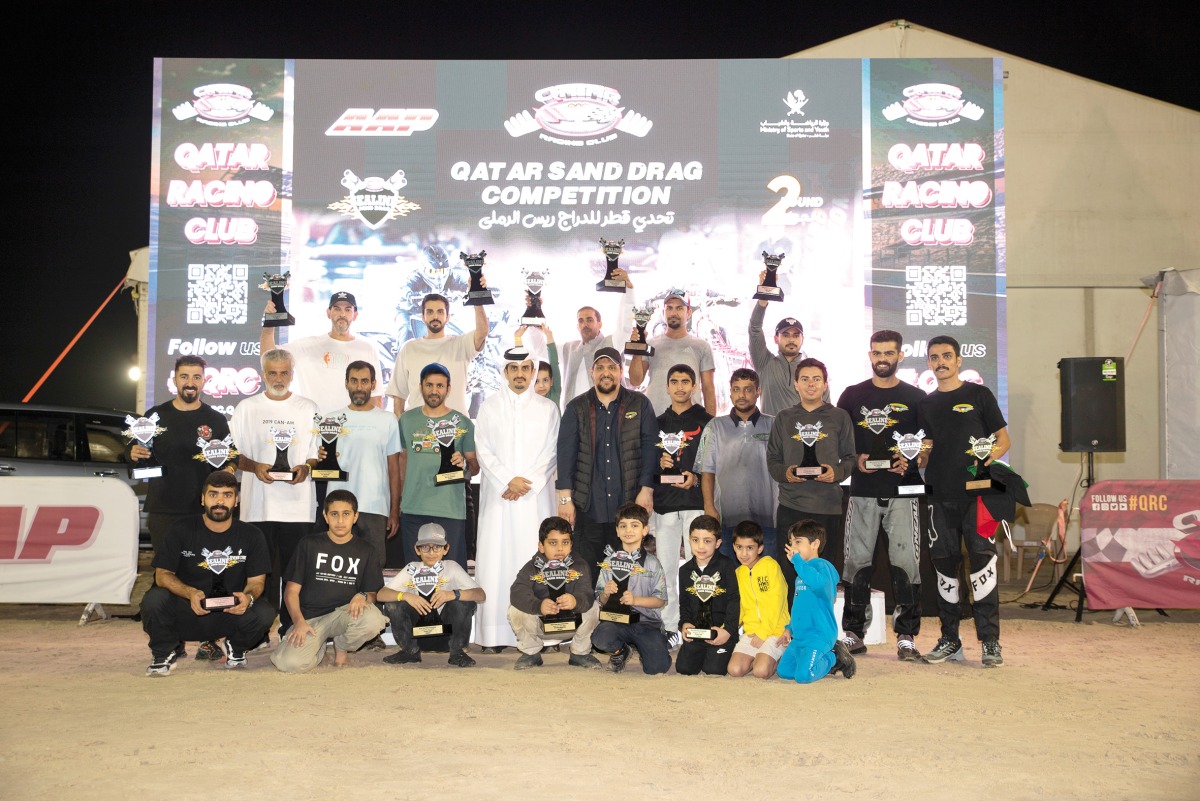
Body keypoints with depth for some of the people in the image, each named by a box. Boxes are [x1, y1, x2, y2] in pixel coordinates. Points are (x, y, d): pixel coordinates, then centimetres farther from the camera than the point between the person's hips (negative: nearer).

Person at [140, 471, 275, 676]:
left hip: (230, 614, 1)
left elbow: (257, 581, 0)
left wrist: (248, 597, -26)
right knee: (153, 599, -30)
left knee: (265, 613, -29)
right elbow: (162, 574, -6)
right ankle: (165, 652, 3)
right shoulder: (182, 530, -2)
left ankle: (236, 648, 8)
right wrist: (191, 593, -26)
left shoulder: (251, 536, 0)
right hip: (186, 614, 0)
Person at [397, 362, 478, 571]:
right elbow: (402, 461, 16)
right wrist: (398, 501, 14)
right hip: (413, 509, 2)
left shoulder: (462, 423, 2)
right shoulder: (407, 420, 9)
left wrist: (464, 463, -16)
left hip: (451, 509, -2)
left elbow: (475, 467, 5)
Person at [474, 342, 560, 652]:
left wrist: (526, 484, -7)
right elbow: (483, 451, 3)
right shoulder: (489, 406, 10)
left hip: (535, 498, 0)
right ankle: (492, 634, -2)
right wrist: (507, 481, -9)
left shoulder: (547, 408, 10)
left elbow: (550, 453, 4)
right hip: (497, 497, 0)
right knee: (494, 561, -4)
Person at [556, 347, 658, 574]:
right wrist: (565, 497, -4)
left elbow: (649, 448, 3)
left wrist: (646, 489, -6)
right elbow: (566, 452, 3)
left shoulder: (640, 405, 6)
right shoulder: (577, 408, 8)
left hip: (628, 503, 0)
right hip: (588, 504, 1)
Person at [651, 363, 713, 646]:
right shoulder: (658, 423, 16)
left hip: (697, 499, -3)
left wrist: (697, 477, -15)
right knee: (665, 566, 3)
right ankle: (669, 627, 9)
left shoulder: (706, 421, 5)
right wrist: (658, 463, -2)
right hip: (664, 502, 4)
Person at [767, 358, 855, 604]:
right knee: (789, 570, 2)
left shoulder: (839, 417, 7)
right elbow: (772, 459, 11)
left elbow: (850, 458, 7)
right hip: (790, 505, 1)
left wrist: (837, 472, -13)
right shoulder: (784, 418, 11)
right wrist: (785, 472, -10)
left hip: (828, 505, -1)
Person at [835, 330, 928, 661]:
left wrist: (910, 461, -11)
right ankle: (853, 634, 13)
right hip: (862, 491, 1)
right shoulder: (852, 395, 10)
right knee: (857, 562, 4)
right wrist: (856, 460, -7)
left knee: (905, 562, -5)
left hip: (902, 491, -1)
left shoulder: (915, 398, 7)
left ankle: (907, 637, 2)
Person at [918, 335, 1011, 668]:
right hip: (940, 493, 4)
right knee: (944, 563, 7)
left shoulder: (979, 394, 5)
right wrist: (913, 459, -3)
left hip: (976, 492, -4)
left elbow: (1003, 438, 4)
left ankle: (990, 640, -4)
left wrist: (993, 453, -16)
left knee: (981, 559, -10)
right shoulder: (927, 404, 16)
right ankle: (949, 639, 16)